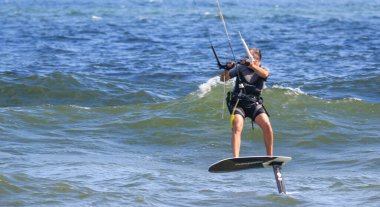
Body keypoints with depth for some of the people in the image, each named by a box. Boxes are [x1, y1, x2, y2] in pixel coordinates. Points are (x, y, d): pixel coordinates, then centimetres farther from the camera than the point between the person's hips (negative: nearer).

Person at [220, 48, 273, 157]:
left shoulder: (263, 69, 8)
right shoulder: (240, 68, 8)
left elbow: (264, 74, -18)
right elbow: (223, 79, 6)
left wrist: (250, 64, -31)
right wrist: (227, 69, -17)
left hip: (254, 103, 1)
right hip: (238, 102, -1)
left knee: (267, 126, -16)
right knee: (237, 128, -23)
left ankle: (270, 156, 1)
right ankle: (236, 158, -32)